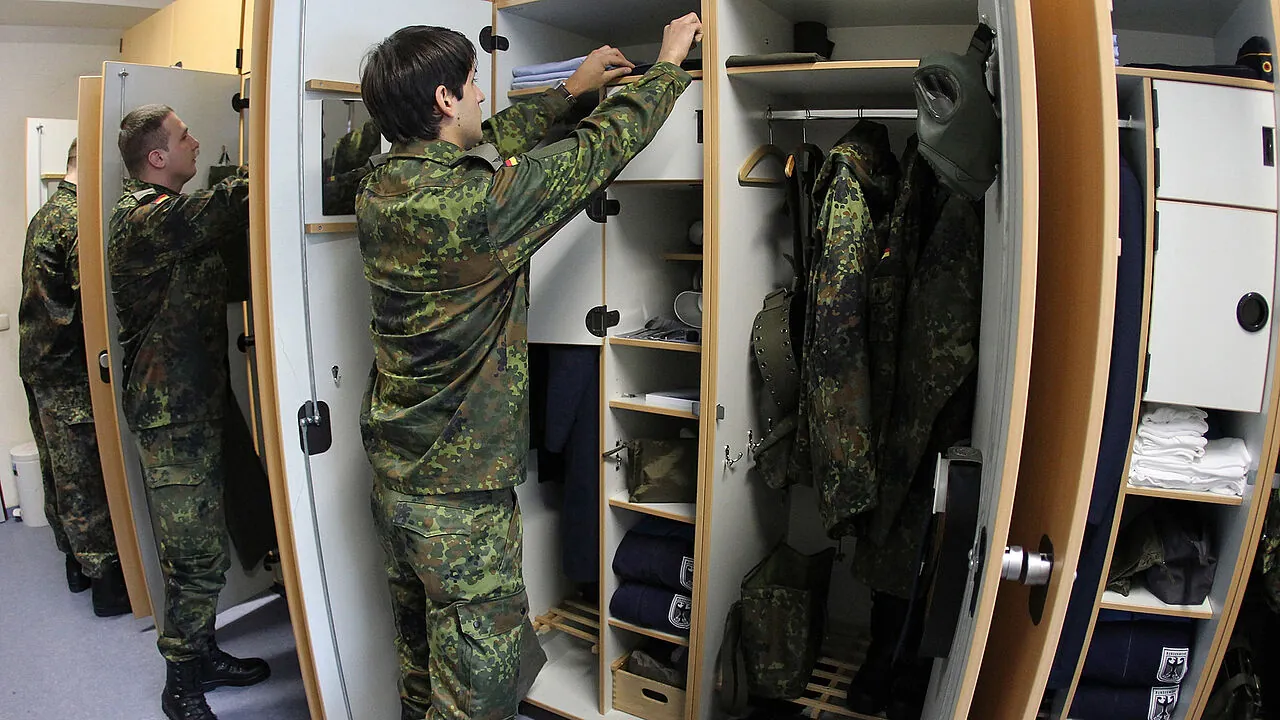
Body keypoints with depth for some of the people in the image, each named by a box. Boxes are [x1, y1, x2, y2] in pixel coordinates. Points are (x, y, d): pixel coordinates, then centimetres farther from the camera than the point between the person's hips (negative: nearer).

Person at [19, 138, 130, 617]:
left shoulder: (44, 214, 13)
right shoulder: (80, 220, -20)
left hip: (38, 363, 10)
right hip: (71, 370, -10)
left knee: (59, 471, 17)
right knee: (88, 475, -1)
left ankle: (77, 563, 32)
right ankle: (107, 579, 9)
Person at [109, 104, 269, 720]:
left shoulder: (170, 214, 19)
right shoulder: (146, 218, -17)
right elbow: (229, 206, -26)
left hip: (193, 404, 10)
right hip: (172, 414, -10)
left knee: (198, 551, 18)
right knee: (198, 556, -4)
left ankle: (201, 656, 32)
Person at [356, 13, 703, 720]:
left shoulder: (379, 189, -1)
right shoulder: (476, 204, -25)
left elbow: (488, 143, 14)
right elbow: (601, 147, -13)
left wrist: (570, 88, 25)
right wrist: (669, 63, 5)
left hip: (391, 473, 8)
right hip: (461, 496, -8)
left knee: (419, 654, 25)